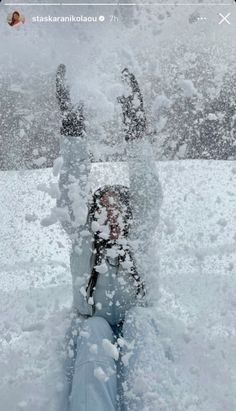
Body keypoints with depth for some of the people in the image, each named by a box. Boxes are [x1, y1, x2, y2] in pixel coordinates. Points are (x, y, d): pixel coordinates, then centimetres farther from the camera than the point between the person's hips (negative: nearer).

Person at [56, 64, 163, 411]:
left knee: (140, 319, -31)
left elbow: (149, 193, 1)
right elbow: (73, 191, 0)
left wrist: (136, 127, -5)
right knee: (94, 331, -33)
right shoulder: (82, 239, 12)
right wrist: (72, 128, -7)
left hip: (135, 331, 1)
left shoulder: (138, 240, 12)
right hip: (90, 331, -1)